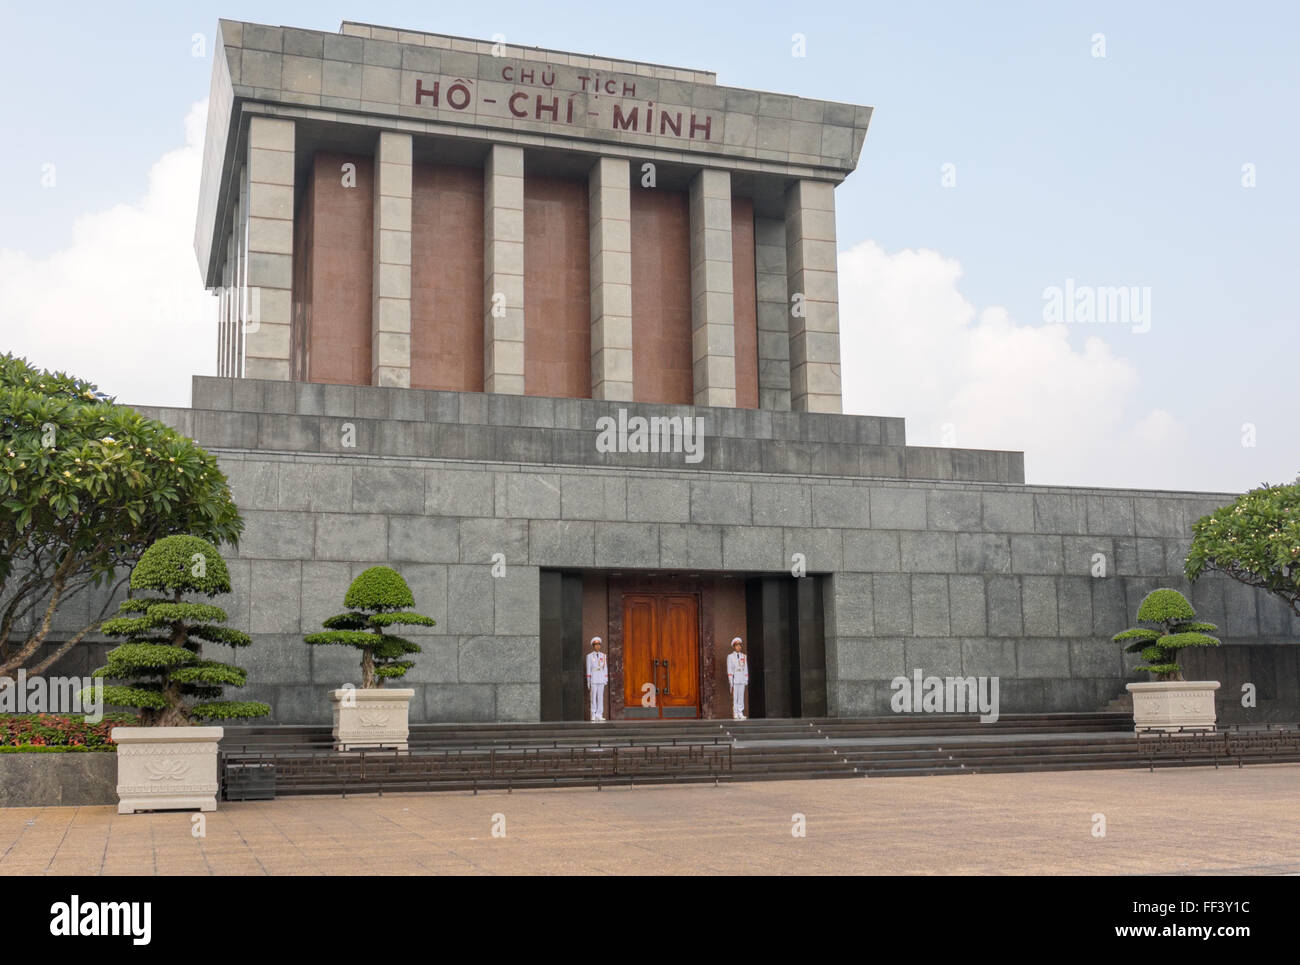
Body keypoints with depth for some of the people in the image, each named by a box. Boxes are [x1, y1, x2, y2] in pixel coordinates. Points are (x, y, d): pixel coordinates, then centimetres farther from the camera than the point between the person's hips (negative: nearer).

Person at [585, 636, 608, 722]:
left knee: (601, 697, 1)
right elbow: (588, 669, -1)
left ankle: (599, 715, 3)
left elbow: (605, 668, 12)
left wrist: (606, 680, 7)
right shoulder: (589, 656, 1)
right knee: (593, 697, -4)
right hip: (593, 679, -3)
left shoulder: (603, 656, 10)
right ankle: (593, 715, -1)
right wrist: (588, 682, -4)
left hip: (601, 680, 3)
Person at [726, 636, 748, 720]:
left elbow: (746, 668, 16)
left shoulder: (743, 656, 15)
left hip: (742, 680, 4)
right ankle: (735, 714, -5)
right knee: (734, 697, -6)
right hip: (734, 679, -4)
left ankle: (740, 713, 5)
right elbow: (729, 669, -2)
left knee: (741, 696, 2)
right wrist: (730, 680, -9)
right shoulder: (730, 656, 3)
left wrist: (746, 679, 8)